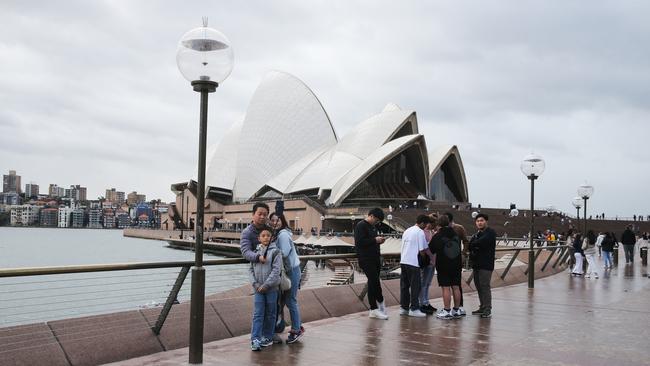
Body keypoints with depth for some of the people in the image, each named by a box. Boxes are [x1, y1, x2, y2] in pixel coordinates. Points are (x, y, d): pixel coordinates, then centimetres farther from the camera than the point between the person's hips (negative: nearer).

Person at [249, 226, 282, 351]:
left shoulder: (275, 251, -5)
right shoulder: (255, 252, 8)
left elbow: (276, 270, -11)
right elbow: (251, 269, 8)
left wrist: (266, 285, -16)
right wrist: (255, 283, -7)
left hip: (271, 288, -2)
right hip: (258, 288, 2)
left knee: (270, 314, 9)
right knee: (257, 314, -3)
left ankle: (267, 337, 20)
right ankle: (255, 339, -4)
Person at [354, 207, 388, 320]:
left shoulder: (372, 226, 19)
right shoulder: (361, 226, -10)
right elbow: (359, 242, -20)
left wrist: (379, 241, 6)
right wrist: (375, 240, -16)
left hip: (375, 259, 9)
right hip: (366, 260, -9)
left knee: (373, 283, 9)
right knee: (375, 282, -9)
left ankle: (373, 310, 12)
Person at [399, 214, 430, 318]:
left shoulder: (406, 231, 17)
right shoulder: (420, 232, -7)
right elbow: (422, 251, -9)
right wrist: (426, 260, 9)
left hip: (403, 261, 8)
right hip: (413, 262, -8)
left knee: (404, 286, 11)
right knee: (415, 286, -1)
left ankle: (403, 307, 15)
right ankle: (414, 309, 1)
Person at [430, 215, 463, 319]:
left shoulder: (437, 236, -9)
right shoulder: (456, 235, 8)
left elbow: (430, 250, 1)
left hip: (443, 266, -5)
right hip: (456, 265, 5)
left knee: (446, 288, -4)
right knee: (456, 287, 9)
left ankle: (447, 311, -4)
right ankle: (456, 310, 15)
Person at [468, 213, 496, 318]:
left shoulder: (490, 233, -6)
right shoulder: (476, 235, 20)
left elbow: (482, 242, -22)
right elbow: (471, 246, 11)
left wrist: (473, 245, -5)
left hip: (486, 264, -8)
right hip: (477, 264, 8)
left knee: (484, 286, -11)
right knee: (479, 286, 11)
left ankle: (488, 310, -8)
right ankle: (482, 307, 20)